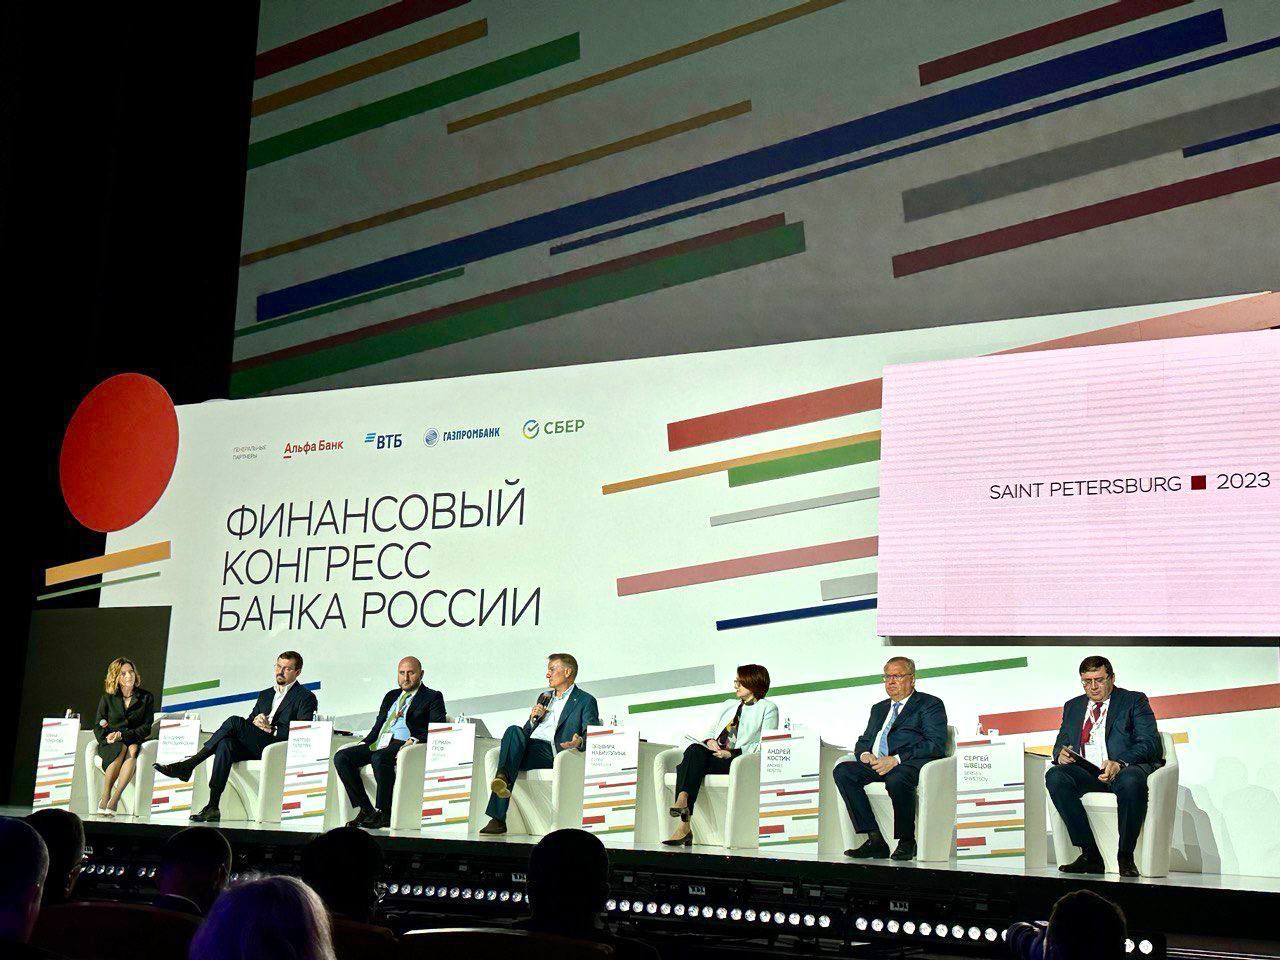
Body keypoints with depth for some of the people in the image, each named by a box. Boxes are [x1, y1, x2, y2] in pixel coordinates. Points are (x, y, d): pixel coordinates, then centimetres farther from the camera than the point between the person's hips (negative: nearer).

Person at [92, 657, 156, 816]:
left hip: (134, 742, 0)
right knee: (121, 750, -36)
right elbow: (98, 727, 9)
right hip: (110, 745, 0)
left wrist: (123, 735, -13)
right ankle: (105, 797, -37)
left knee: (132, 751, -36)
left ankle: (113, 801, -44)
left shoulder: (146, 698, 8)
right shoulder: (108, 699, 10)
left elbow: (147, 727, 1)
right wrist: (107, 737, -13)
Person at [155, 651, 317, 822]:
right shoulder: (265, 694, 29)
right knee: (225, 745, -28)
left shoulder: (306, 697, 7)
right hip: (253, 748, 6)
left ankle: (187, 765, -22)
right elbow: (249, 721, 23)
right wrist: (255, 722, -1)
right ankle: (213, 807, -35)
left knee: (234, 722, -25)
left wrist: (271, 729, -13)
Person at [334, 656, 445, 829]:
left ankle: (384, 813, -25)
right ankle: (365, 810, -15)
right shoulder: (391, 696, 29)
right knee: (341, 757, -15)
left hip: (402, 744, -7)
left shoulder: (432, 697, 9)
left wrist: (415, 740, -20)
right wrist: (364, 743, 6)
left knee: (379, 758, -38)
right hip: (378, 744, 7)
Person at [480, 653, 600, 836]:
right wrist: (534, 718, 9)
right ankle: (503, 779, -50)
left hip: (552, 754, -5)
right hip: (529, 746, 5)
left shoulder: (585, 701, 12)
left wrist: (580, 742, -26)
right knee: (514, 730, -29)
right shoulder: (545, 697, 33)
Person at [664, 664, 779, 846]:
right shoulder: (727, 705, 33)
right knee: (695, 749, -33)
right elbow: (712, 731, 30)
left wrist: (732, 753, -12)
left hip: (738, 759, -5)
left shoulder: (768, 708, 11)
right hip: (714, 754, 5)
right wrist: (710, 741, 3)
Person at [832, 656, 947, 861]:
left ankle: (906, 842, -17)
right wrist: (864, 754, -1)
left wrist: (896, 760, -16)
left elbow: (936, 745, -6)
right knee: (843, 770, -20)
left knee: (896, 779, -39)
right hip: (877, 765, 7)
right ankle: (875, 840, -21)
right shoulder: (879, 708, 30)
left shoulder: (931, 705, 8)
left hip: (910, 763, -6)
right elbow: (864, 740, 26)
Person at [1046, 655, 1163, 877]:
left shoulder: (1135, 701, 9)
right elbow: (1061, 743, 23)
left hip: (1126, 769, -4)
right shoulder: (1073, 706, 24)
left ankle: (1125, 857, -24)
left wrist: (1120, 763, -22)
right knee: (1054, 775, -28)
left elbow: (1151, 743, -3)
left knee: (1131, 780, -40)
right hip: (1085, 772, 4)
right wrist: (1061, 754, -5)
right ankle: (1090, 853, -25)